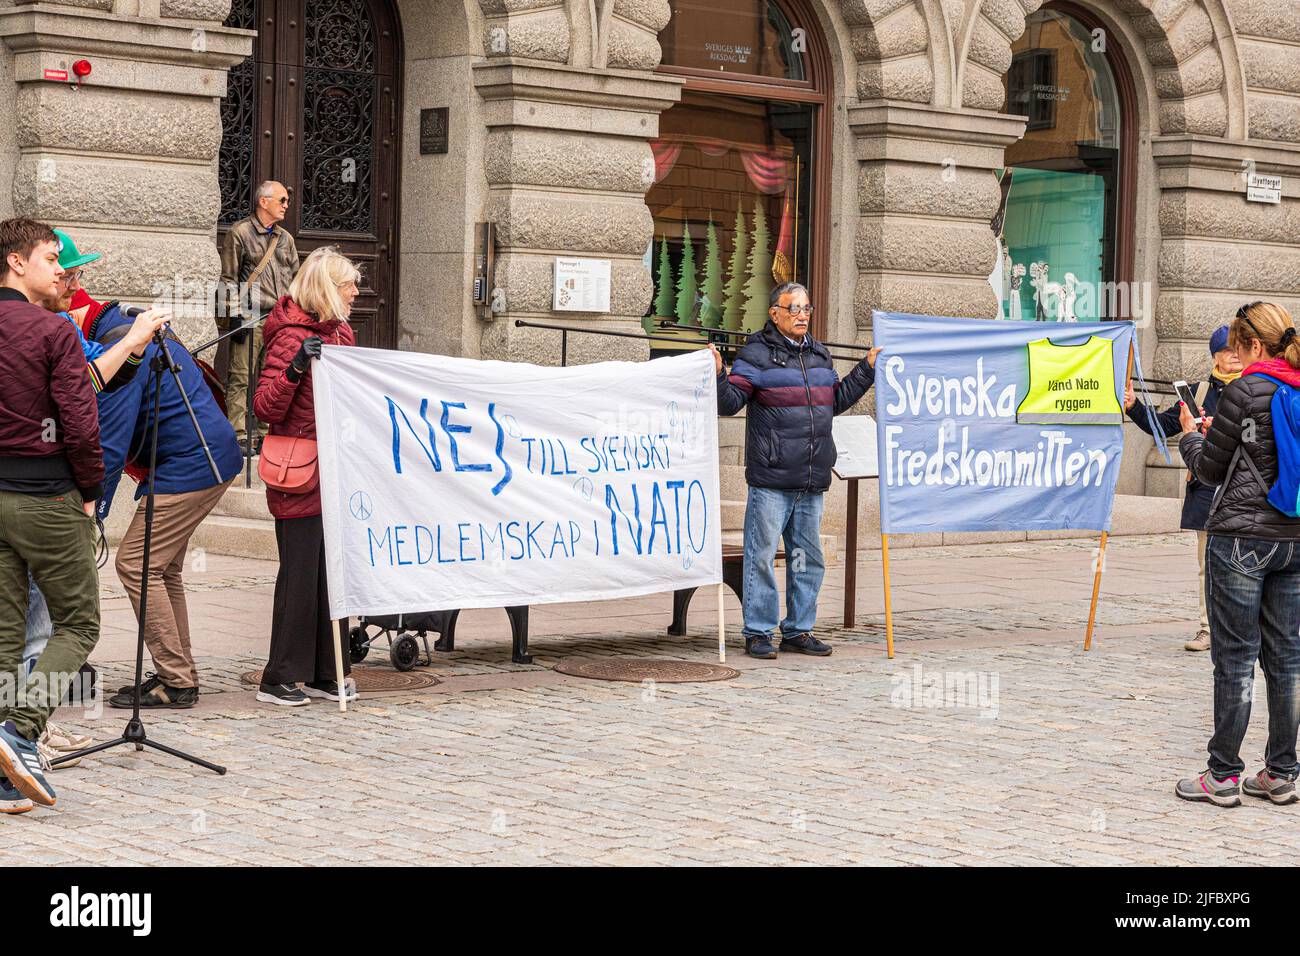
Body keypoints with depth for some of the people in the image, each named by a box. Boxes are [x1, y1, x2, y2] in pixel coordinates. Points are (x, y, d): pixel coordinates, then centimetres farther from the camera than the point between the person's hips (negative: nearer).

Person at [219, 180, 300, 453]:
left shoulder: (285, 238, 17)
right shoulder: (240, 233, -1)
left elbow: (295, 278, 23)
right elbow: (229, 278, -3)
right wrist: (234, 316, -10)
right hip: (249, 317, -6)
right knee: (241, 378, -6)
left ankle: (266, 434, 12)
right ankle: (239, 436, -6)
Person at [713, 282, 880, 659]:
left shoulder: (819, 354, 17)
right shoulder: (756, 355, -4)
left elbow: (835, 401, 28)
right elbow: (729, 402, -10)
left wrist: (867, 369, 27)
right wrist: (717, 375, -28)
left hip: (812, 481, 7)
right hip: (770, 479, -7)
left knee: (808, 557, 11)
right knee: (762, 556, -4)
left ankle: (798, 630, 20)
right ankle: (758, 632, 3)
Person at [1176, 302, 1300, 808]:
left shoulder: (1245, 391, -12)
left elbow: (1210, 468, -5)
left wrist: (1191, 435, 15)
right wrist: (1219, 435, 22)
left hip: (1241, 538, -7)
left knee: (1235, 658, -2)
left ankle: (1223, 776, 2)